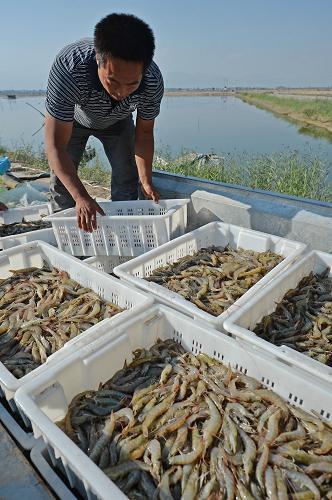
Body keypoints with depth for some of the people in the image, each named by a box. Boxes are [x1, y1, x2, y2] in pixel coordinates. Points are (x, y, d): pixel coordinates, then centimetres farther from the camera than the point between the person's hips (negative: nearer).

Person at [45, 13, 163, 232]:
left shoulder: (153, 81, -35)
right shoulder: (69, 68, -44)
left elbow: (144, 133, -18)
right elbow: (56, 146, -42)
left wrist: (146, 181, -26)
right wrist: (81, 197, -51)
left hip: (117, 121, 2)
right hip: (71, 118, -1)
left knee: (128, 177, -4)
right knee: (62, 179, -8)